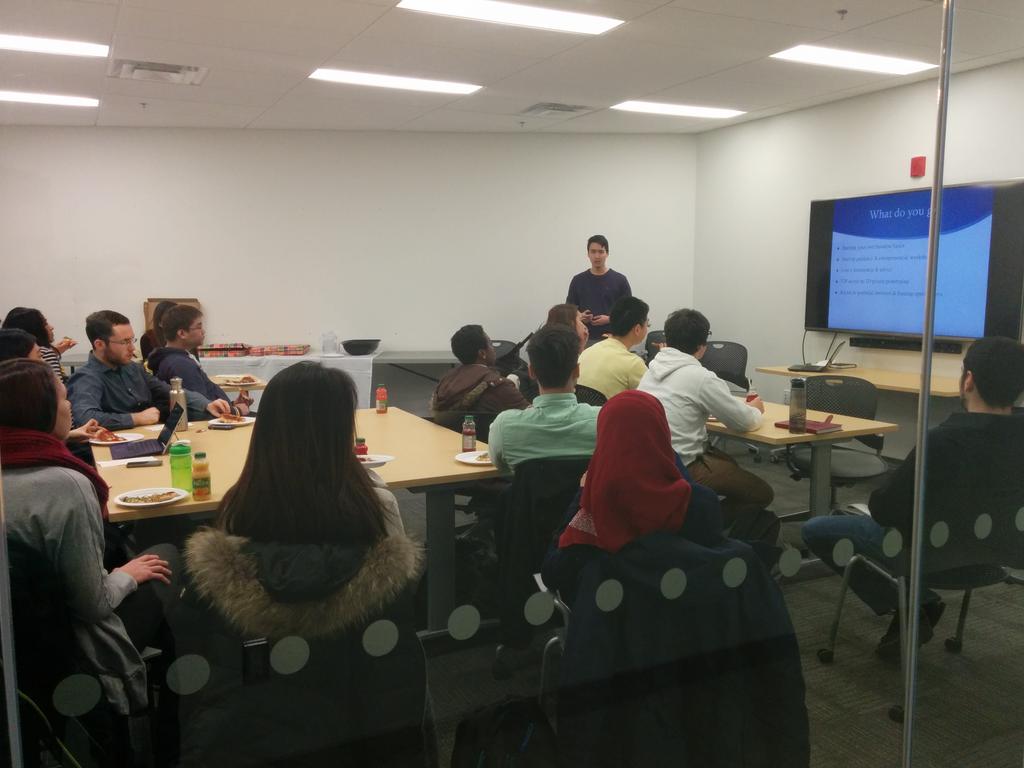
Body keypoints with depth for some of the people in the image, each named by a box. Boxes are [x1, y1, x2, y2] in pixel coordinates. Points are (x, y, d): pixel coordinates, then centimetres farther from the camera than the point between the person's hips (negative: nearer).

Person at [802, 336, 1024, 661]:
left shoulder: (943, 440, -32)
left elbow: (884, 510, -22)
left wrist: (879, 497, 2)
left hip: (932, 554, -7)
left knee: (815, 530, 9)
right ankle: (920, 604, 17)